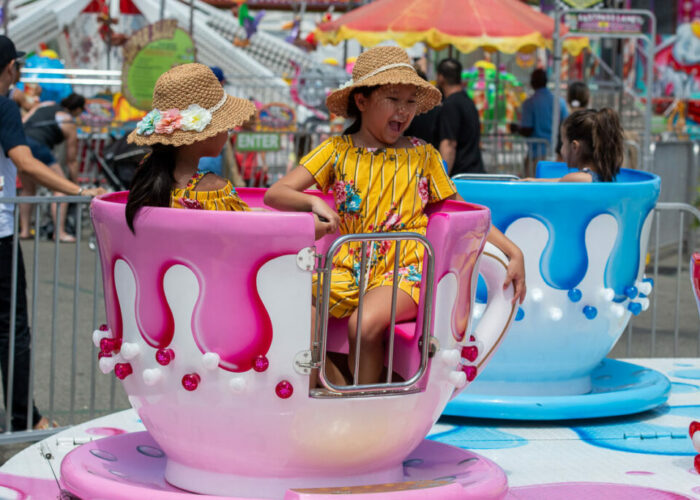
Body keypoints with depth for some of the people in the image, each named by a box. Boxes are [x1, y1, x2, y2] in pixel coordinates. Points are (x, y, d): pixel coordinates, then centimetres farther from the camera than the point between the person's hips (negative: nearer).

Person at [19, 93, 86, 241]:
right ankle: (59, 232, -5)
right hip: (37, 145, -6)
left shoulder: (46, 105, 24)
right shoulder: (70, 124, 10)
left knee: (28, 190, 23)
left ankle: (24, 230, 21)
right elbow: (71, 160, 14)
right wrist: (75, 186, 22)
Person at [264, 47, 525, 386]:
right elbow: (275, 194, 0)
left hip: (403, 271, -2)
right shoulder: (337, 150, 7)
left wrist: (513, 252, 0)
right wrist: (314, 204, -20)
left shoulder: (422, 155, 9)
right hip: (348, 268, 2)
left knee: (366, 322, -34)